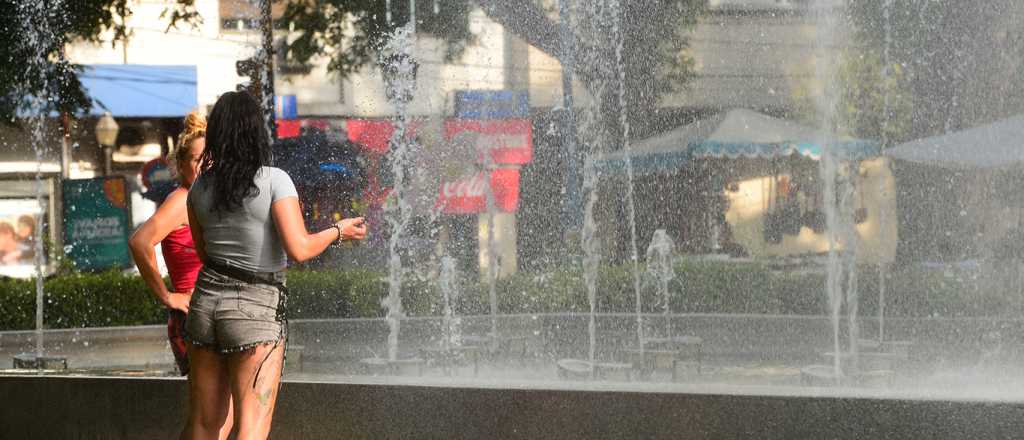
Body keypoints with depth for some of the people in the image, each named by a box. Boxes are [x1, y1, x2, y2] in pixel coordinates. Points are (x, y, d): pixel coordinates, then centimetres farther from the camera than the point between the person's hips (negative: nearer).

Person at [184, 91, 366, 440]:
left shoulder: (200, 187, 5)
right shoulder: (274, 180, -11)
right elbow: (299, 249, -17)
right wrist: (338, 231, 0)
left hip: (207, 297, 6)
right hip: (257, 307, -5)